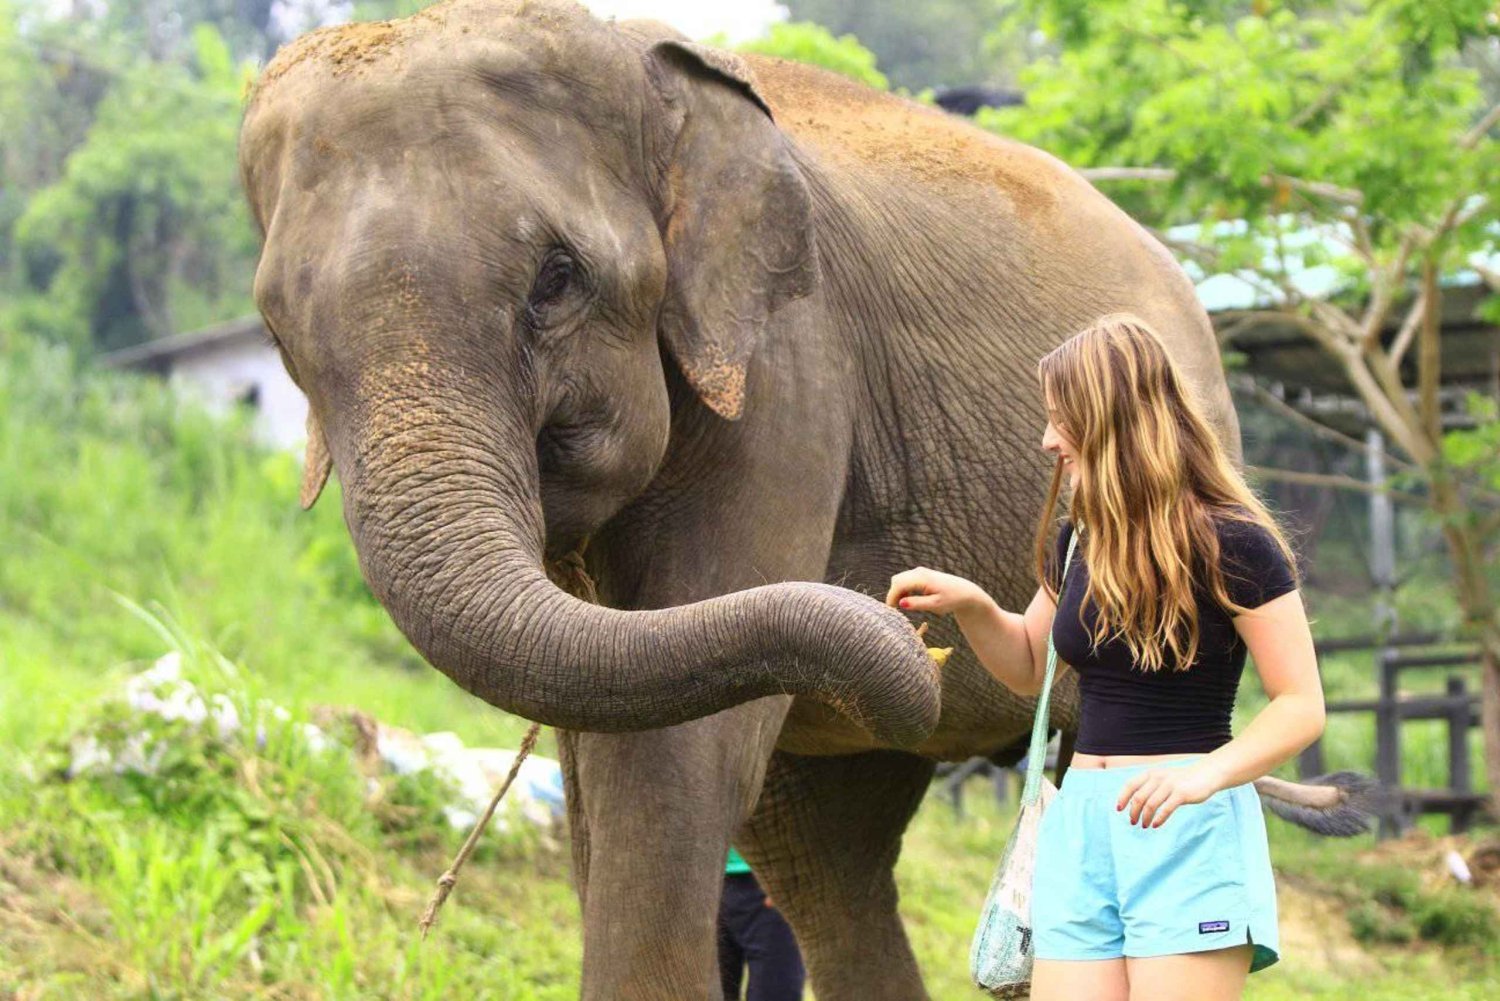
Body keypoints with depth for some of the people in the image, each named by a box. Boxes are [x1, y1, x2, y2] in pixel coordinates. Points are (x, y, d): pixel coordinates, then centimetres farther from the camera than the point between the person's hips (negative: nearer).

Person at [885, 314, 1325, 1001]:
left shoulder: (1230, 544, -9)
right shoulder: (1078, 542, 12)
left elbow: (1302, 706, -10)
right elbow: (1030, 668, 26)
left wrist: (1205, 773, -26)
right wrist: (968, 604, 6)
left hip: (1188, 828, -6)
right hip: (1081, 820, 6)